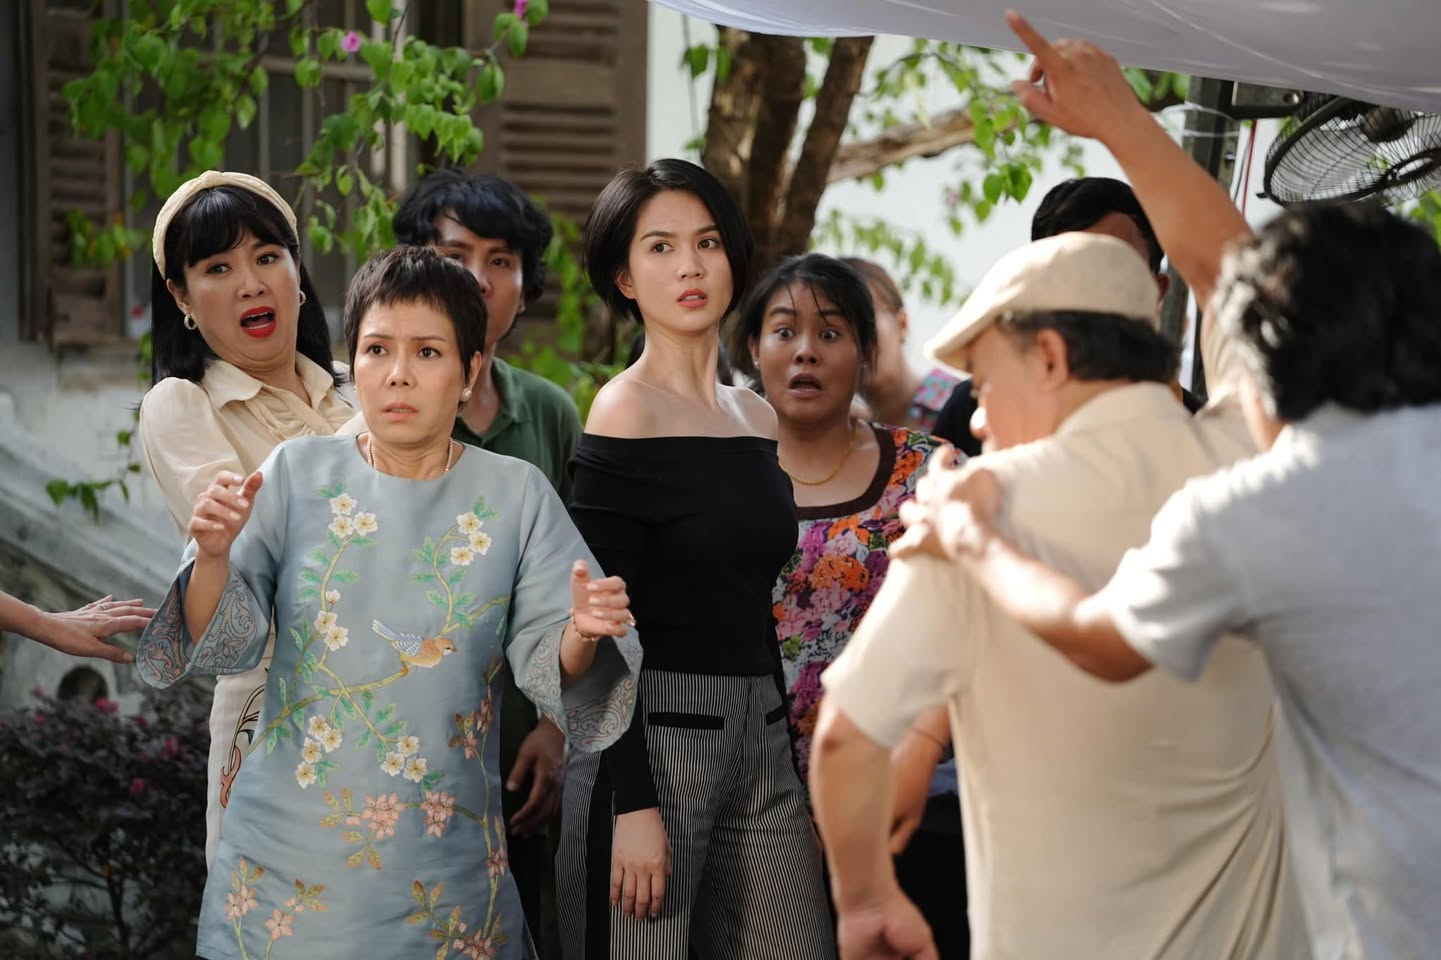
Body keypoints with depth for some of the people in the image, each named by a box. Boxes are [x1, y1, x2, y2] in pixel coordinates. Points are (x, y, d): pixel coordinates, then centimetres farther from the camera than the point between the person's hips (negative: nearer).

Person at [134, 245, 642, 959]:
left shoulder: (516, 495, -1)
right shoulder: (298, 472, -1)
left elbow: (546, 667, -4)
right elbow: (224, 642, -6)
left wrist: (581, 636, -26)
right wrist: (213, 558, -25)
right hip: (289, 850, 0)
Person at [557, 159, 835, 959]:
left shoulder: (757, 417, 12)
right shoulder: (624, 413, -8)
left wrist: (795, 776, 18)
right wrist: (633, 802, -18)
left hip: (759, 737, 7)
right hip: (653, 737, -7)